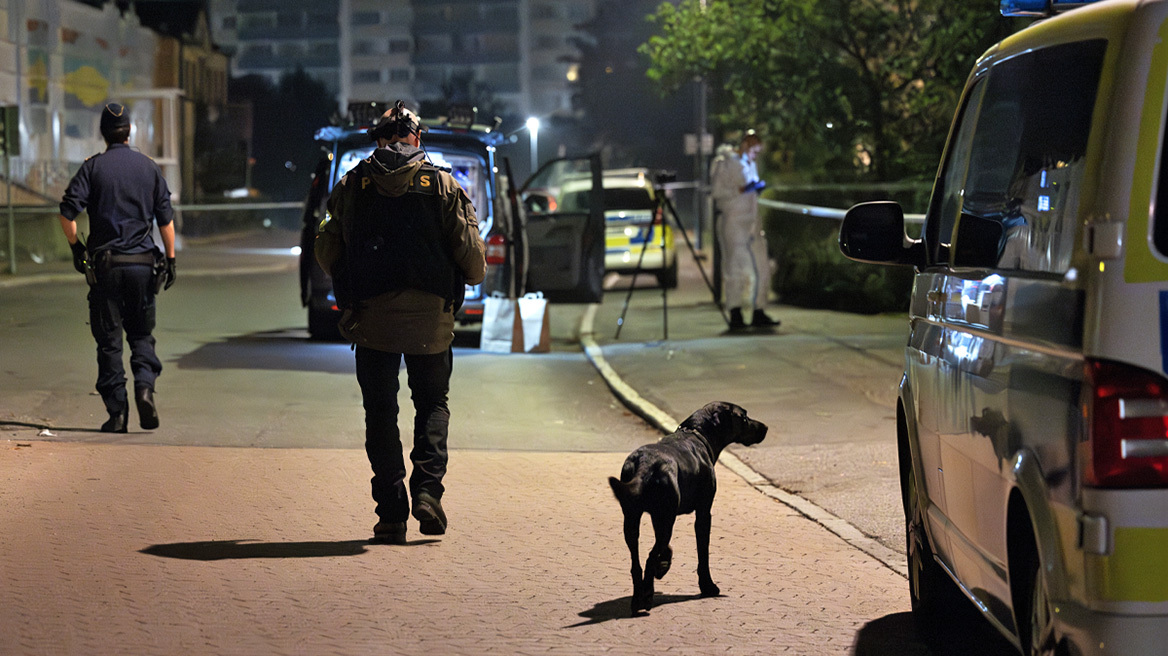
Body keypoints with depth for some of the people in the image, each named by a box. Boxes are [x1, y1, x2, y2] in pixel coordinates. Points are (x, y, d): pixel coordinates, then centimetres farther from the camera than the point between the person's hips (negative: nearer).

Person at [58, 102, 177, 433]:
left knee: (109, 340, 4)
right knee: (141, 334, 13)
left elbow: (67, 213, -10)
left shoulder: (93, 167, -2)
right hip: (143, 263, 2)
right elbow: (165, 219, 4)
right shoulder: (149, 167, 5)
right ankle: (145, 384, -13)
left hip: (105, 265, -2)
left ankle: (116, 411, 1)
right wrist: (170, 258, 10)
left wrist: (76, 246, 4)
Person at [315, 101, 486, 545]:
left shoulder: (351, 185, 5)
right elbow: (473, 257, 0)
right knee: (432, 404, 16)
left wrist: (349, 288, 27)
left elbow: (326, 252, 8)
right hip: (431, 317, 0)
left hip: (371, 315, 0)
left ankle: (391, 512, 1)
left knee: (381, 412, 7)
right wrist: (470, 279, 22)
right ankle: (427, 485, -5)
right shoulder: (444, 186, 3)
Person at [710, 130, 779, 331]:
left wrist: (757, 188, 9)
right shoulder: (725, 163, -6)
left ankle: (758, 314, 7)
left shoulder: (750, 165, 20)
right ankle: (735, 316, 0)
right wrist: (741, 190, -21)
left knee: (760, 267, 2)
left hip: (752, 222, 8)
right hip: (733, 222, -8)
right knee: (734, 268, -4)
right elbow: (716, 191, -13)